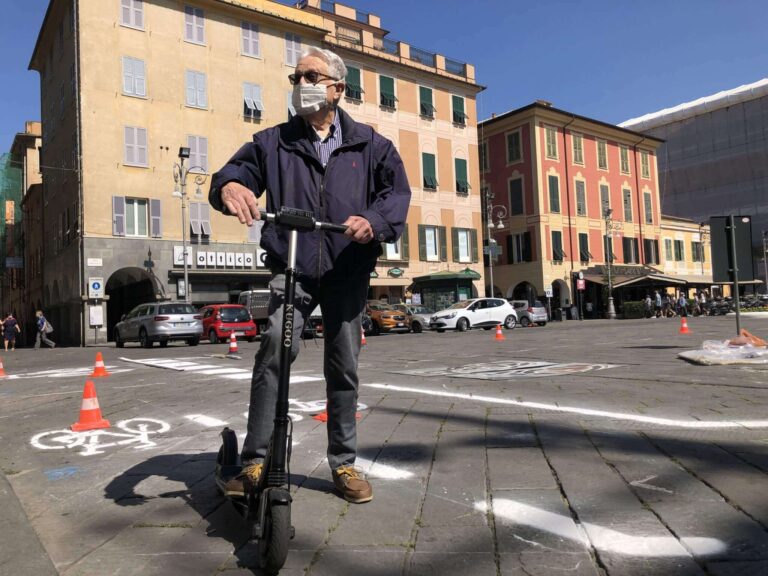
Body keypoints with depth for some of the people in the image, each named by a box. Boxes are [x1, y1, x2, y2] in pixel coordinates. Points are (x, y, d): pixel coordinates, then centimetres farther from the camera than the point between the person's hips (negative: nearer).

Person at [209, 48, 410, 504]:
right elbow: (238, 170, -1)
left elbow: (398, 191, 1)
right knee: (274, 352, -21)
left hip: (348, 271, 1)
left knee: (344, 367, 7)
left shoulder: (370, 144, 11)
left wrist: (374, 221, -21)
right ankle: (255, 461, -11)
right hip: (291, 268, 0)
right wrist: (229, 186, -27)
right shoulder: (273, 142, 13)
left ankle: (344, 463, 21)